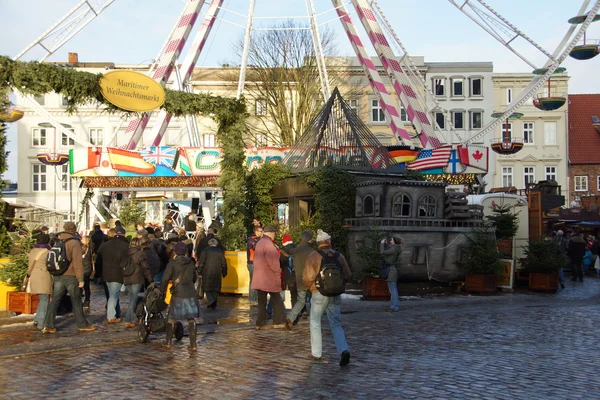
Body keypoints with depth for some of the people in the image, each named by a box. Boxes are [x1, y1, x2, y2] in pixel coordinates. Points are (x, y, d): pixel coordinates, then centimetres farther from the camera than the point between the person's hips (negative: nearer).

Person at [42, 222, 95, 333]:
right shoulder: (74, 243, -11)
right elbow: (78, 262, -16)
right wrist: (80, 279, -13)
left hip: (58, 277, 5)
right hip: (71, 276, -5)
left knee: (54, 301, 6)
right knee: (76, 301, 6)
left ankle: (48, 325, 1)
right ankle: (82, 324, 16)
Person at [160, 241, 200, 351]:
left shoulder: (172, 264, -6)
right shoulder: (191, 264, 6)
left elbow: (165, 278, -11)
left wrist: (162, 290, 4)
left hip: (178, 294, -2)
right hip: (191, 294, 3)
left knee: (171, 318, 15)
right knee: (191, 319, 5)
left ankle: (168, 342, 21)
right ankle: (193, 344, 1)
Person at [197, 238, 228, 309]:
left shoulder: (205, 250, -1)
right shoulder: (220, 252, 9)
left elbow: (201, 262, -7)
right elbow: (224, 264, 12)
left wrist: (199, 271, 1)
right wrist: (224, 273, 21)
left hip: (207, 273, -3)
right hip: (217, 274, 3)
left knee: (207, 288, 4)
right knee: (215, 289, 9)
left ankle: (211, 300, -18)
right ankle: (214, 305, 8)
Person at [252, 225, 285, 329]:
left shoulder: (259, 243, 14)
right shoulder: (269, 244, -16)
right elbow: (272, 261, -22)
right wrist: (278, 271, -8)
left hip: (259, 279, 8)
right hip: (269, 278, -8)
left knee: (262, 301, 12)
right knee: (277, 301, 5)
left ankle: (260, 323, 10)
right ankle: (278, 322, 9)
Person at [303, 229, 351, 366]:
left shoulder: (313, 256, -8)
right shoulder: (339, 256, 3)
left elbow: (307, 277, -13)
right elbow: (347, 276, 4)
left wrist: (310, 287, 8)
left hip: (319, 293, -3)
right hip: (335, 295, 3)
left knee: (315, 323, 15)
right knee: (336, 325, 8)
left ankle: (316, 353, 19)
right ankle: (344, 350, -12)